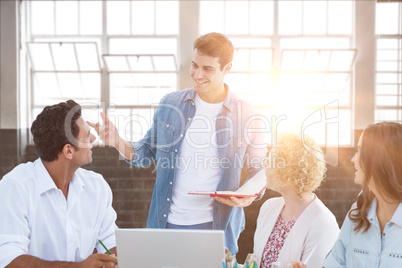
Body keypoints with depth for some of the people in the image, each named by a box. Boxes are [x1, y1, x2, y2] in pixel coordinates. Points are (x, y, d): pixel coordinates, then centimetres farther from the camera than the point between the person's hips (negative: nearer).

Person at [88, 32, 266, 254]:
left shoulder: (245, 116, -5)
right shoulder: (170, 104, 1)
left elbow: (258, 170, 4)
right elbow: (148, 152, 9)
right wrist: (117, 142, -9)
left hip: (215, 227, -2)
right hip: (166, 221, 2)